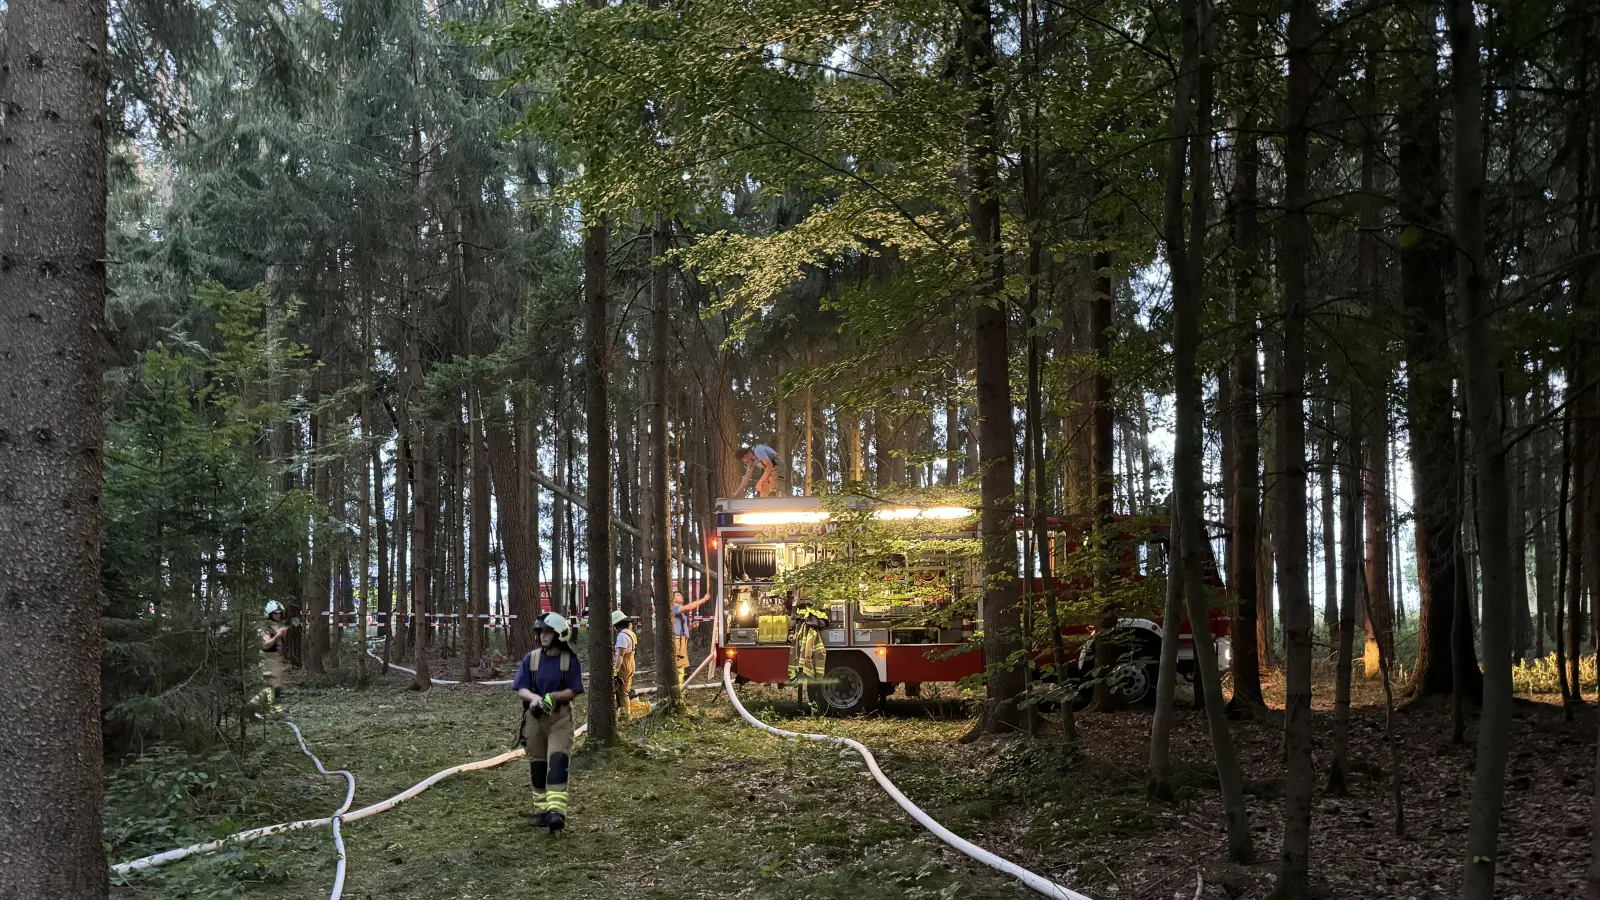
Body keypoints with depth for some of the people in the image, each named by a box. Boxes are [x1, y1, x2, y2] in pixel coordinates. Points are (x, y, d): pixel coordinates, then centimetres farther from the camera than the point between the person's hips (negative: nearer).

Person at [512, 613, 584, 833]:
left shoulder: (570, 659, -3)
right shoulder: (531, 658, 2)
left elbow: (573, 690, -5)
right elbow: (520, 688, 0)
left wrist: (553, 696, -23)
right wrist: (534, 697, -22)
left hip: (560, 716, -3)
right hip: (535, 716, 3)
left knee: (558, 761, -17)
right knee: (537, 763, 10)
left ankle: (556, 811, -23)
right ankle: (541, 810, 23)